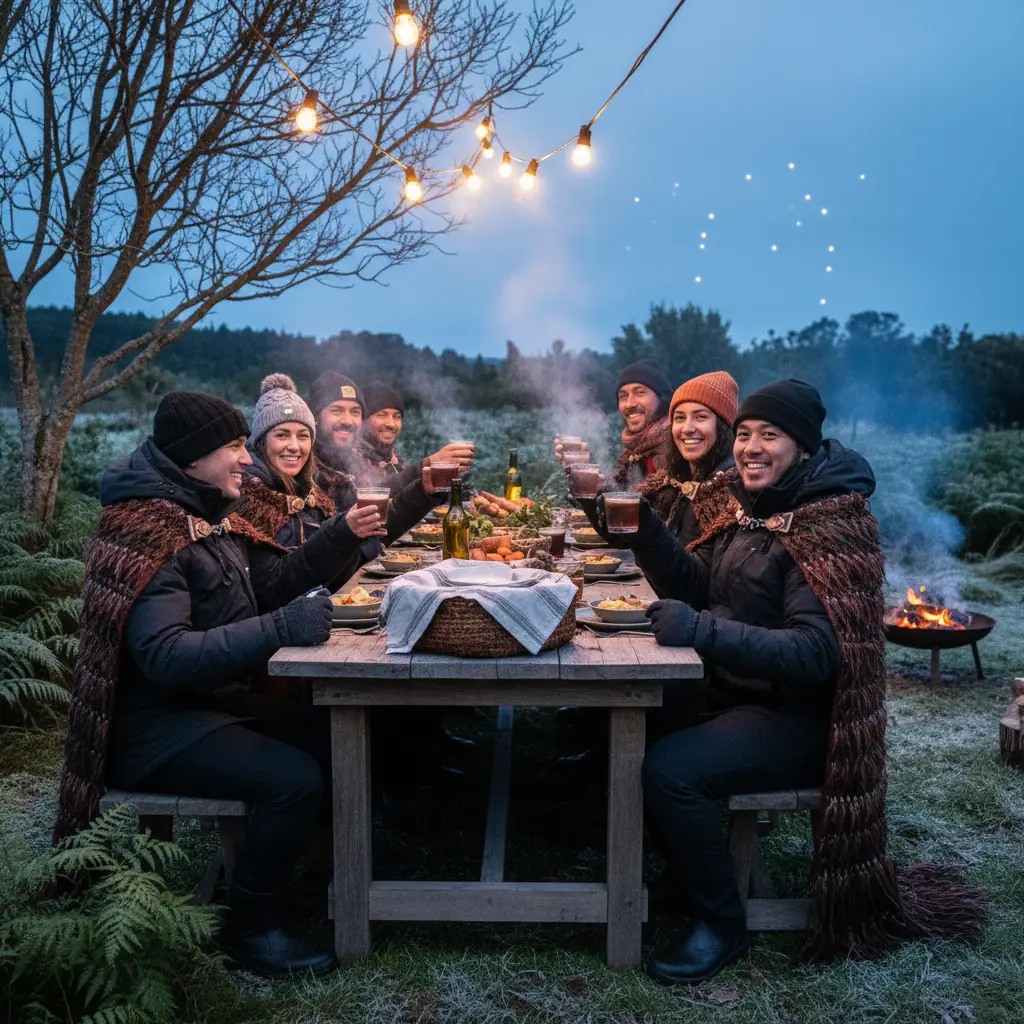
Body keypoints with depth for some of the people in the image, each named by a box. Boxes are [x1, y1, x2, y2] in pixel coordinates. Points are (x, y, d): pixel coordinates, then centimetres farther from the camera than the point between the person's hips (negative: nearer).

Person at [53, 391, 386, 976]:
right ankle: (254, 926, -1)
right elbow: (165, 656, -31)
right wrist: (280, 628, -36)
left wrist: (344, 534, 1)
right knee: (296, 778, -23)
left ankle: (313, 860, 23)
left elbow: (276, 578, 13)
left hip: (217, 702, 9)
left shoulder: (211, 515, 8)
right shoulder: (145, 528, -21)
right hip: (157, 727, -9)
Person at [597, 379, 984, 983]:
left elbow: (815, 651, -27)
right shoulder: (746, 504, 5)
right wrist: (643, 524, -7)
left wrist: (703, 630, -36)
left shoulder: (830, 526, -19)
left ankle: (721, 925, 0)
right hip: (733, 693, 8)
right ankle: (675, 862, 22)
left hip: (795, 719, -8)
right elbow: (696, 584, 8)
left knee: (669, 769, -24)